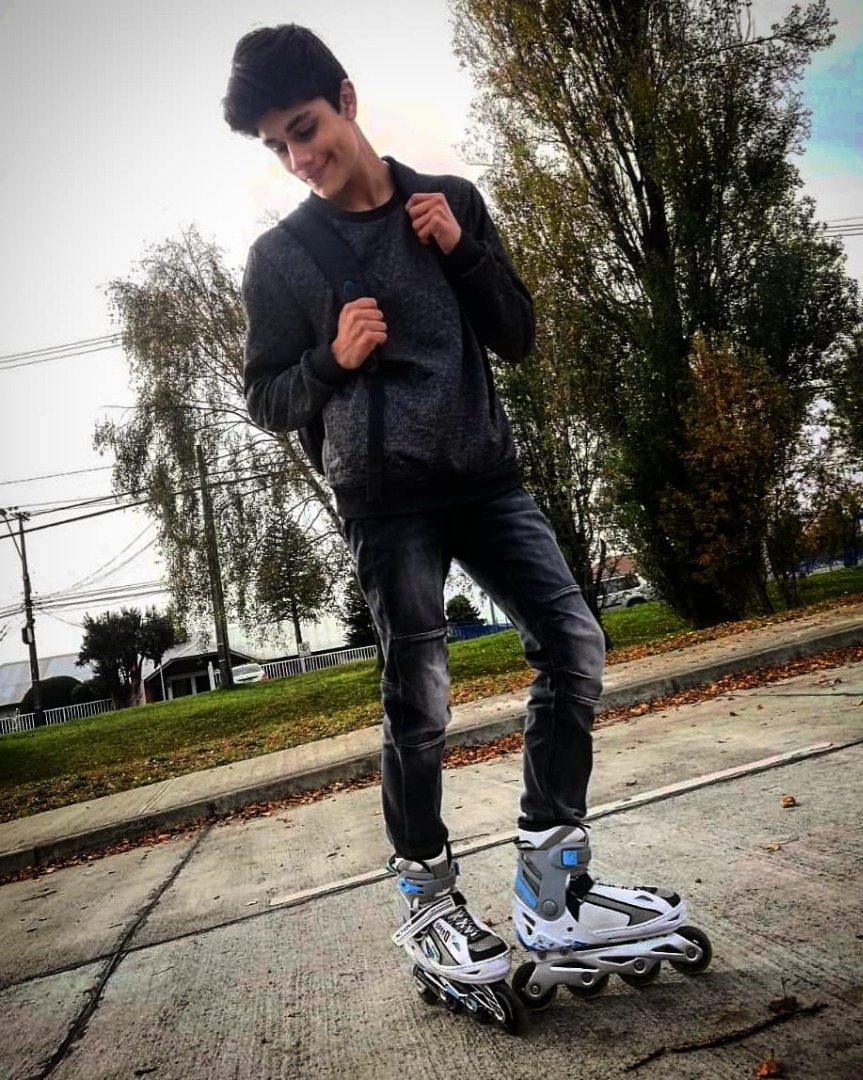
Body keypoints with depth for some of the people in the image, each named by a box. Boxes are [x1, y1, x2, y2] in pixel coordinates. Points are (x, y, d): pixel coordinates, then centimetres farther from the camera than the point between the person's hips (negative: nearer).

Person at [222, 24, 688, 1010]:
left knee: (571, 644, -7)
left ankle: (551, 886, 5)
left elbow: (516, 339, 12)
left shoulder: (452, 200, 13)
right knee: (418, 698, -6)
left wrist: (463, 250, -3)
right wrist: (333, 357, -12)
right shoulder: (280, 256, 6)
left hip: (485, 475, 4)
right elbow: (267, 402, 7)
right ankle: (426, 900, 15)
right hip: (386, 496, -3)